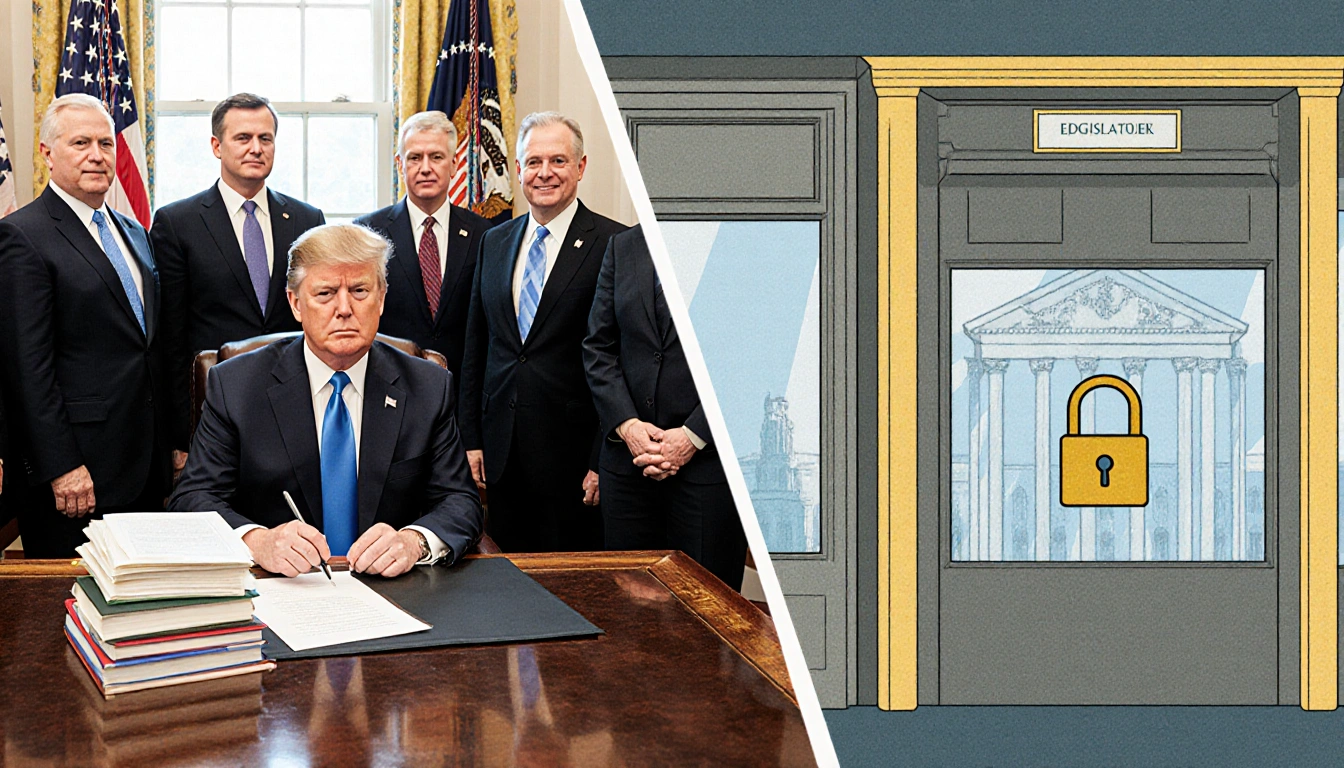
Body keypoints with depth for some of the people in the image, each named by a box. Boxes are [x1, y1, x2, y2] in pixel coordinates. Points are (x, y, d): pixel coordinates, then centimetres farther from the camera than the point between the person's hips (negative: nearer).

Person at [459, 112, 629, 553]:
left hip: (571, 454, -5)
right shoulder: (494, 243, 12)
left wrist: (604, 462, -12)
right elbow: (476, 349, 15)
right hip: (502, 450, 5)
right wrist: (471, 439, 10)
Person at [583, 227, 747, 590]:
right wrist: (626, 424, -5)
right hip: (628, 459, 4)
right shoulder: (622, 247, 12)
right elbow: (598, 347, 10)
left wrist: (693, 436, -13)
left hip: (708, 461, -4)